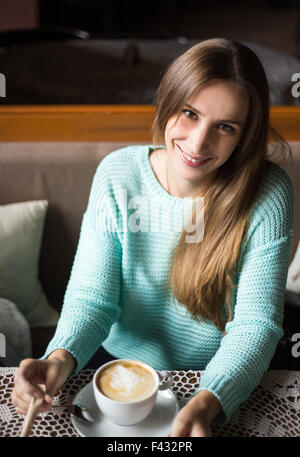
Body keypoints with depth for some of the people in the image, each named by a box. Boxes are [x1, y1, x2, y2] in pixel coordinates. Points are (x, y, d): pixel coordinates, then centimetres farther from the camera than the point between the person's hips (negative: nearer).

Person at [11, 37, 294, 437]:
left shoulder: (268, 194, -16)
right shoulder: (117, 175, -11)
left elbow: (257, 323, -18)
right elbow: (92, 296, -10)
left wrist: (206, 403, -34)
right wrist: (61, 359, -29)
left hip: (222, 380, 0)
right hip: (121, 363, 1)